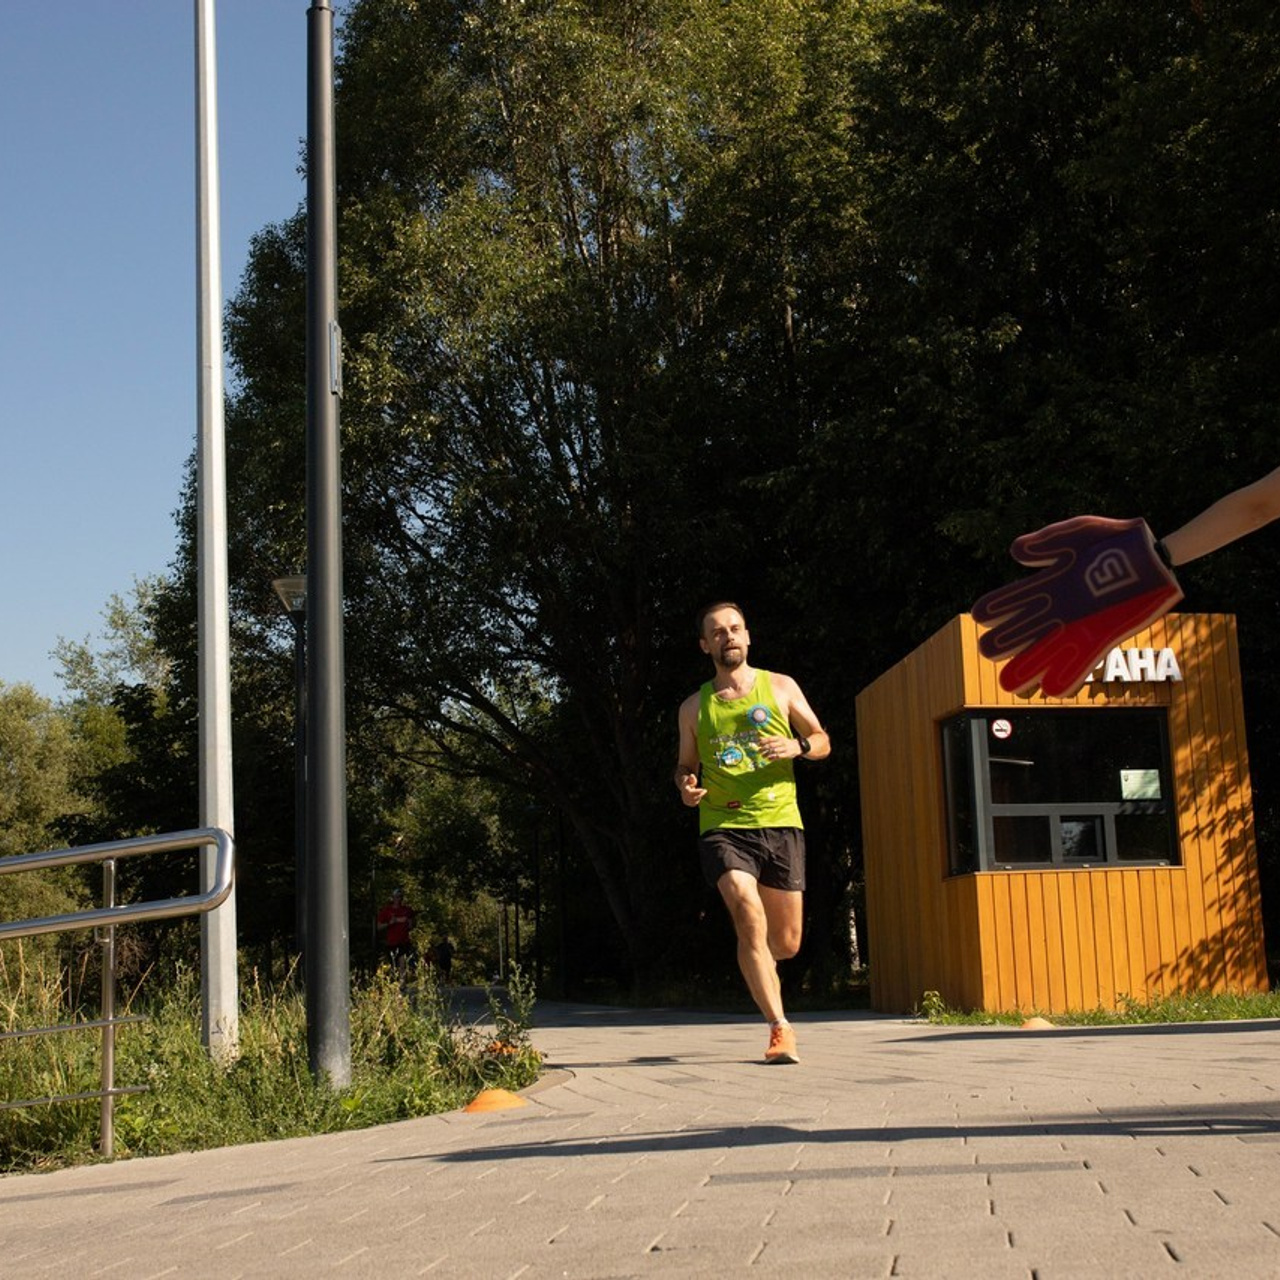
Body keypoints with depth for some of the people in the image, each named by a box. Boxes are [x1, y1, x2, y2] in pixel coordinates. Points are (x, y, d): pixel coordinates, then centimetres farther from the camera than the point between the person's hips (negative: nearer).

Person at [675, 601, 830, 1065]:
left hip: (780, 823, 1)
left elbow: (823, 742, 13)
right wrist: (685, 784, -1)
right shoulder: (693, 708, 11)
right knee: (749, 918, -23)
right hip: (723, 827, -1)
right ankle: (780, 1029, -19)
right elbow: (685, 764, 22)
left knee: (786, 941, 3)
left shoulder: (780, 688, 10)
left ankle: (756, 963, 40)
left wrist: (797, 747, -10)